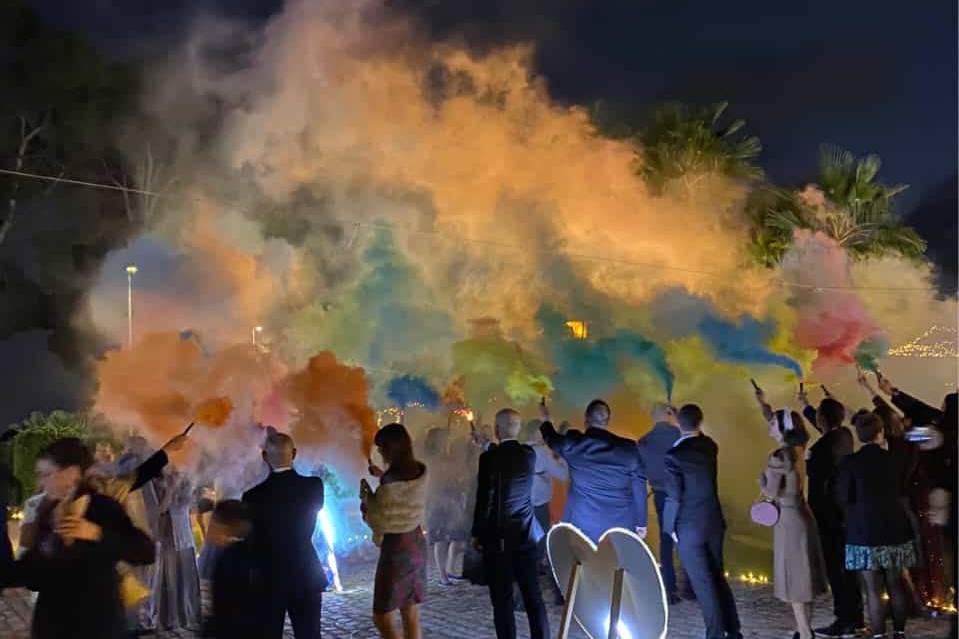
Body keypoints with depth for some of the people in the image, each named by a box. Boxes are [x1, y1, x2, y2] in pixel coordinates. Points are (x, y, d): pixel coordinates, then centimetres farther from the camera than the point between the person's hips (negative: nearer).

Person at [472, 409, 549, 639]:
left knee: (502, 599, 2)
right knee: (533, 596, 10)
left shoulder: (490, 457, -13)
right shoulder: (529, 454, 1)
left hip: (497, 536, -5)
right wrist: (491, 448, 21)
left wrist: (477, 533, -2)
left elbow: (484, 499, -12)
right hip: (526, 535, 5)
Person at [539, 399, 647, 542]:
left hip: (582, 527, 0)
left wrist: (545, 419, 40)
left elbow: (552, 439, 19)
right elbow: (639, 487, 2)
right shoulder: (628, 448, -4)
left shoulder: (573, 443, -5)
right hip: (621, 527, 0)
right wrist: (641, 522, 12)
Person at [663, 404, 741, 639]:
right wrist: (682, 418, 29)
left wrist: (671, 526, -4)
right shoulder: (710, 446, -1)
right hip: (714, 523, 6)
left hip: (689, 528, -6)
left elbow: (674, 497, -17)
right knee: (718, 577, 18)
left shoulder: (674, 455, -18)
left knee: (703, 584, 3)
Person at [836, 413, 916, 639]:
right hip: (895, 530, 3)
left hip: (865, 532, -3)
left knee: (873, 589, 1)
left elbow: (845, 498, -8)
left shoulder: (850, 463, -11)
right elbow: (902, 493, 9)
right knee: (896, 586, 14)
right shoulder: (894, 459, -2)